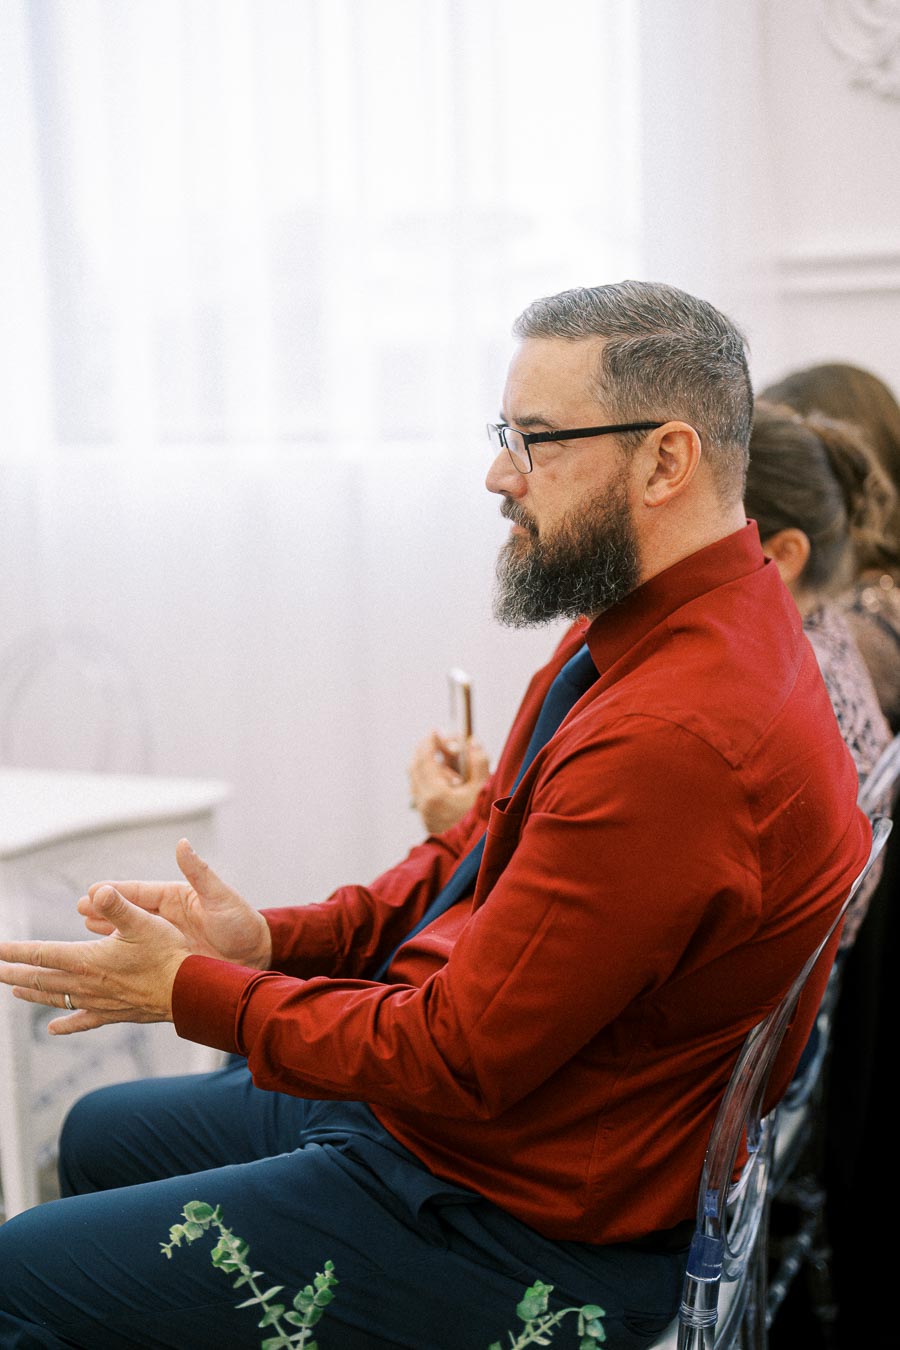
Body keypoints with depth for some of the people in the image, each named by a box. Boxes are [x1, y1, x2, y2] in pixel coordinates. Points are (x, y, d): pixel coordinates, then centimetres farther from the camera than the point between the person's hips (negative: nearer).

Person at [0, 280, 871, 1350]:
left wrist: (191, 991, -13)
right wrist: (270, 939, -3)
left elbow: (458, 1056, -26)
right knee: (102, 1135, 25)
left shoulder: (678, 739, -31)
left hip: (519, 1223, -10)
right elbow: (474, 856, 12)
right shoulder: (644, 631, 3)